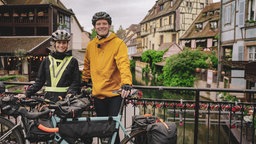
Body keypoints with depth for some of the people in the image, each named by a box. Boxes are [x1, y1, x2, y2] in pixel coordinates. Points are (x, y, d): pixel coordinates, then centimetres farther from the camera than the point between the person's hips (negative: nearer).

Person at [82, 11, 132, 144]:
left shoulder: (118, 43, -7)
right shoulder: (90, 45, 9)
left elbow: (124, 64, -20)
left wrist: (126, 83, -33)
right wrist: (84, 82, 20)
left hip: (114, 93, -5)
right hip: (98, 94, 5)